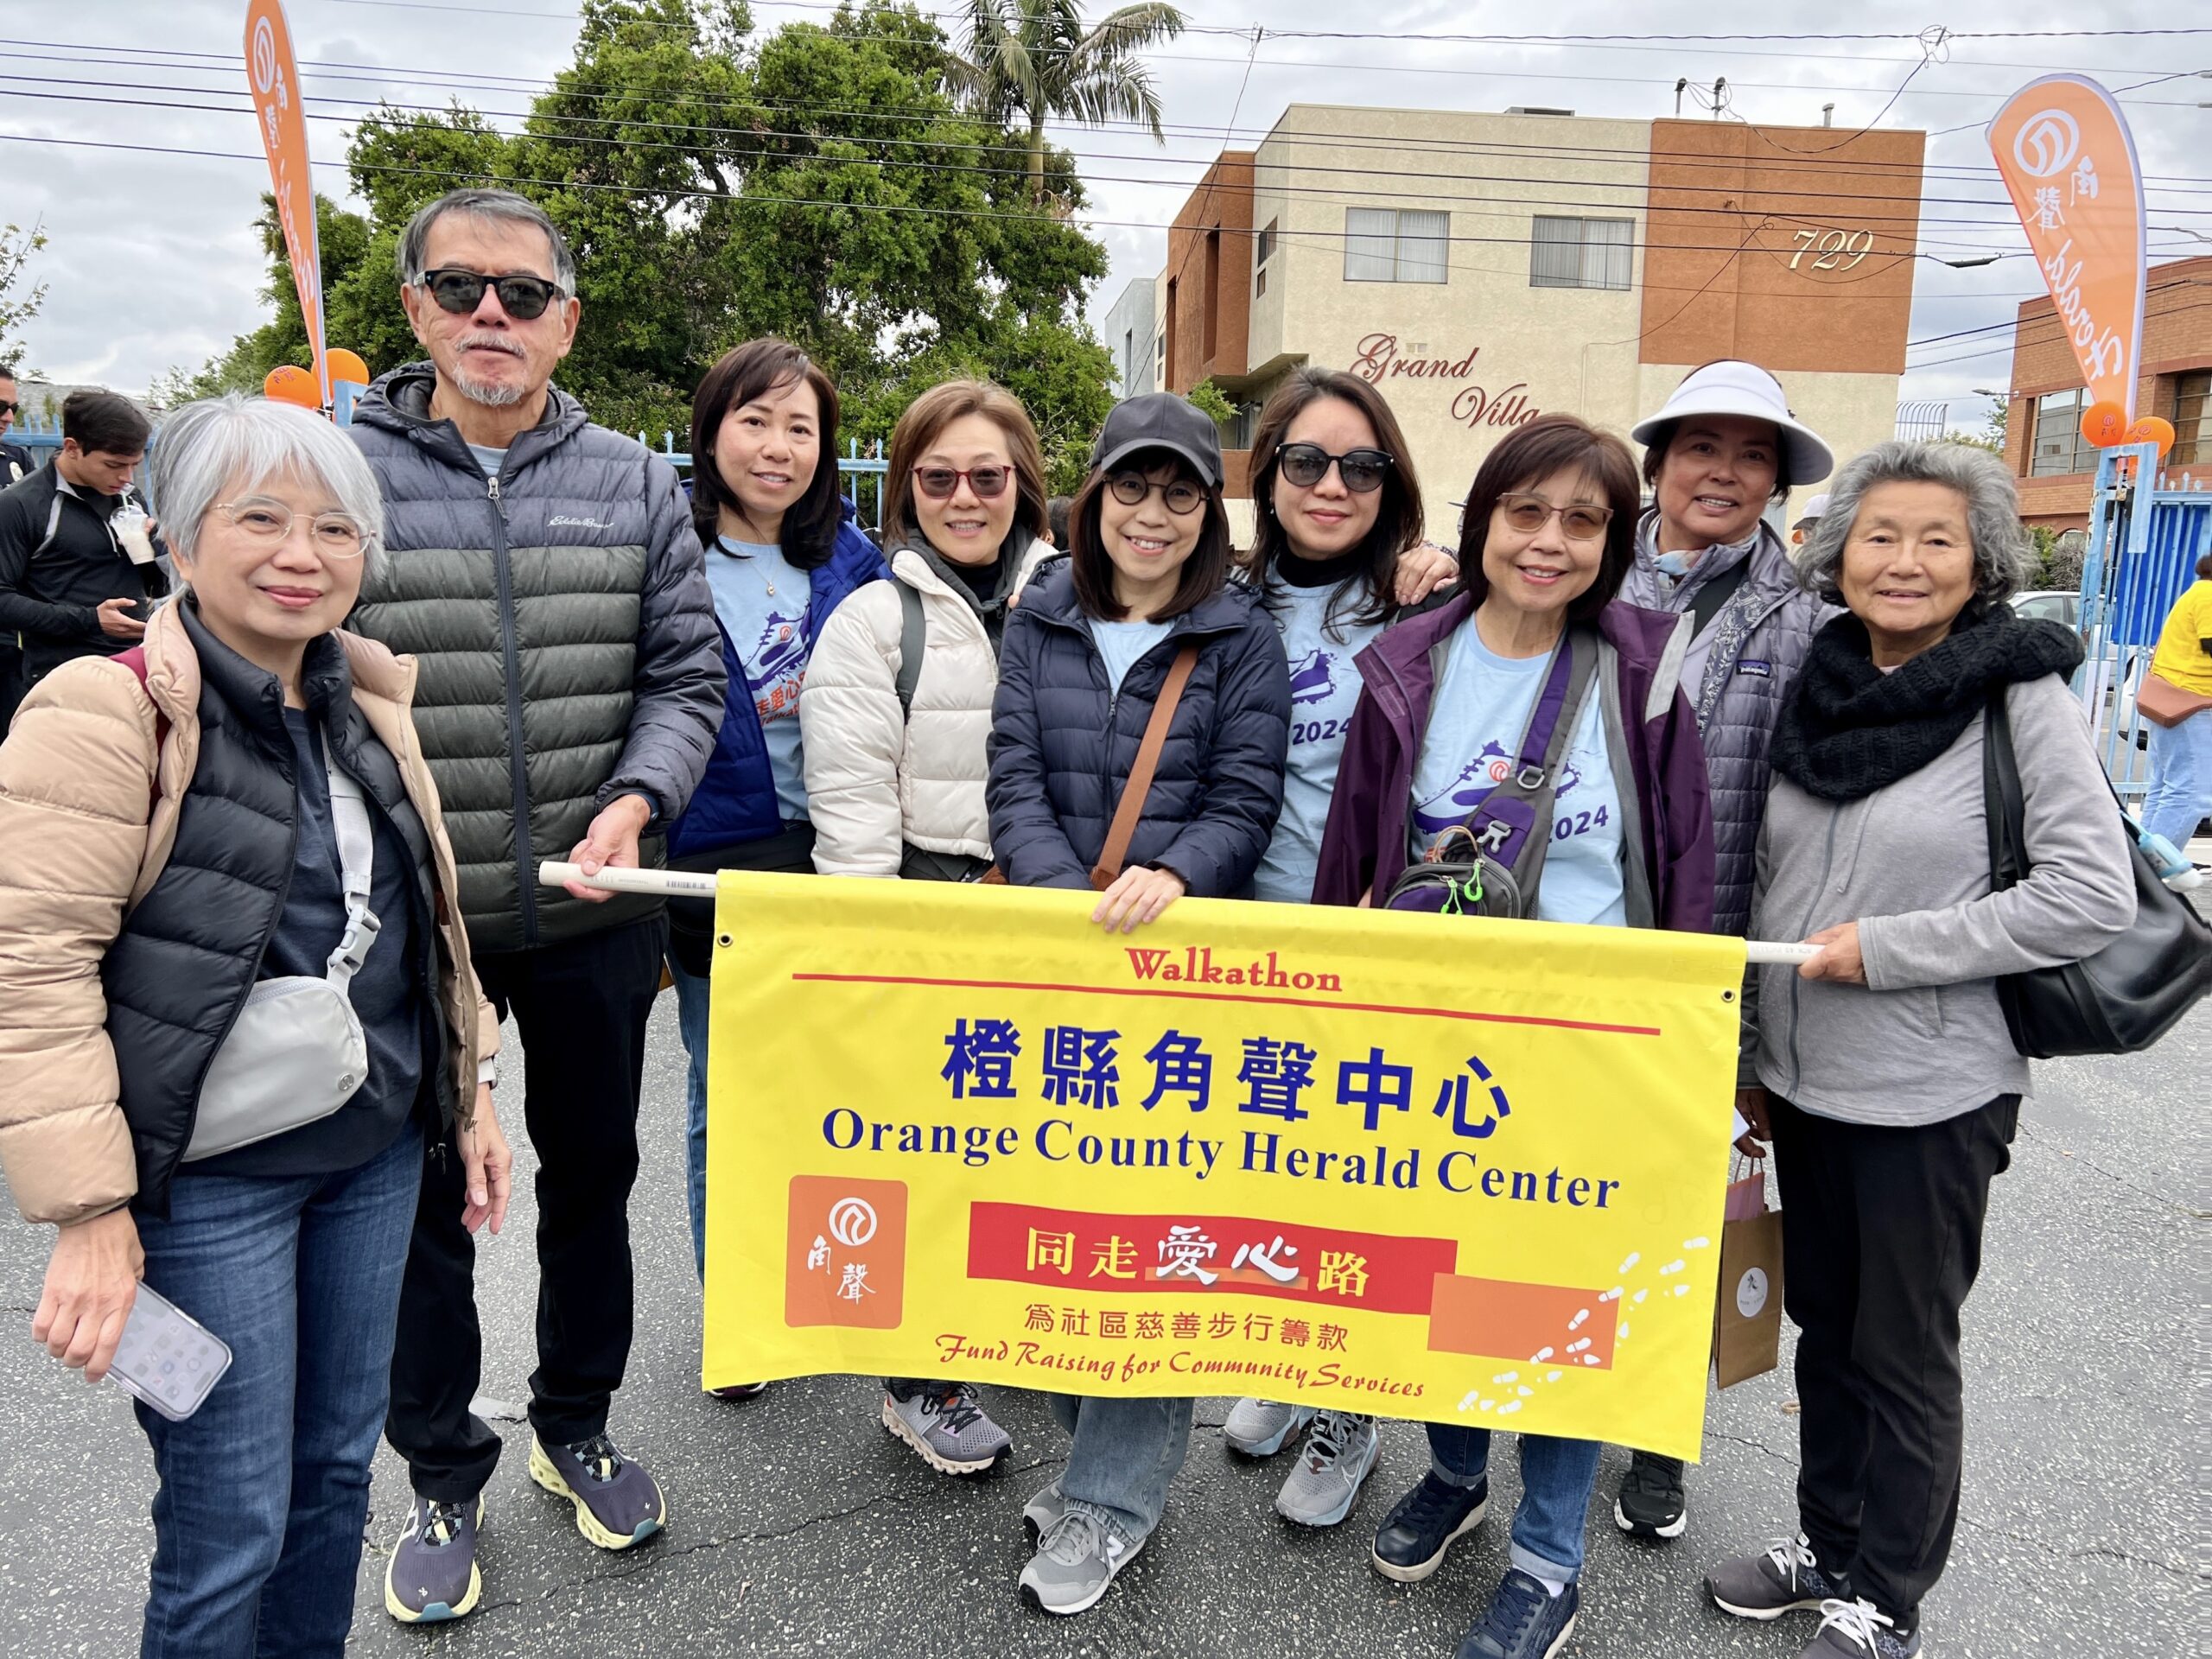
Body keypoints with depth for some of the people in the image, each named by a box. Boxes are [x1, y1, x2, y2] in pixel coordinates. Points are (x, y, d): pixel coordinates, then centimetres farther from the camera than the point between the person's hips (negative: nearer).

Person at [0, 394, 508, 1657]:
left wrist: (471, 1093, 15)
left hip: (377, 1154, 7)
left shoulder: (368, 702, 8)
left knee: (339, 1472, 19)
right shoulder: (108, 714, -14)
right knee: (232, 1531, 5)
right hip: (209, 1177, -6)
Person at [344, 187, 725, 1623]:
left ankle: (577, 1427, 41)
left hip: (592, 917, 2)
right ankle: (444, 1477, 34)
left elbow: (687, 673, 1)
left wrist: (636, 802, -16)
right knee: (421, 1206, 12)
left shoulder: (636, 486, 2)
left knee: (592, 1181, 17)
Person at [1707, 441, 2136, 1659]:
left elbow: (2093, 895, -16)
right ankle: (1828, 1545, 37)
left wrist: (1886, 950, -18)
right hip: (1801, 1079, 5)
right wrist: (1751, 1055, 13)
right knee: (1825, 1328, 18)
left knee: (1902, 1352, 9)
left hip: (1929, 1095, -5)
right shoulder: (1816, 689, 4)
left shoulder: (2020, 696, -11)